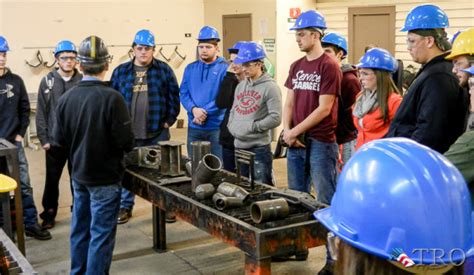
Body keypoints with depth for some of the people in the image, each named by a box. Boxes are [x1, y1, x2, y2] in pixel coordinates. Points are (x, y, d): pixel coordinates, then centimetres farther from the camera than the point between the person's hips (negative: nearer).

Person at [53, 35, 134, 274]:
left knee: (80, 228, 19)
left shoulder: (66, 98, -5)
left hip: (78, 175, 6)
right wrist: (116, 144, 3)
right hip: (105, 177, -6)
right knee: (101, 233, 4)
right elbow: (126, 142, -19)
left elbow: (60, 140, 0)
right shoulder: (112, 98, -21)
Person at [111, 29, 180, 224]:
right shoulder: (121, 71, 3)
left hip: (157, 132, -1)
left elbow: (174, 96, 0)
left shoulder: (164, 70, 0)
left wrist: (170, 119, -5)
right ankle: (125, 207, 24)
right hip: (129, 132, 1)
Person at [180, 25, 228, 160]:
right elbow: (183, 93, 5)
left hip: (217, 127, -4)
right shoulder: (190, 68, 10)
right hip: (194, 127, 4)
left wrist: (205, 111, -18)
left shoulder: (225, 68, -4)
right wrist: (194, 109, -14)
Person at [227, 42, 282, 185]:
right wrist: (232, 126, 1)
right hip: (239, 147, 7)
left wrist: (251, 127, -15)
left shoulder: (270, 87, -9)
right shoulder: (240, 86, 13)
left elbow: (275, 118, -17)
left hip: (259, 148, -7)